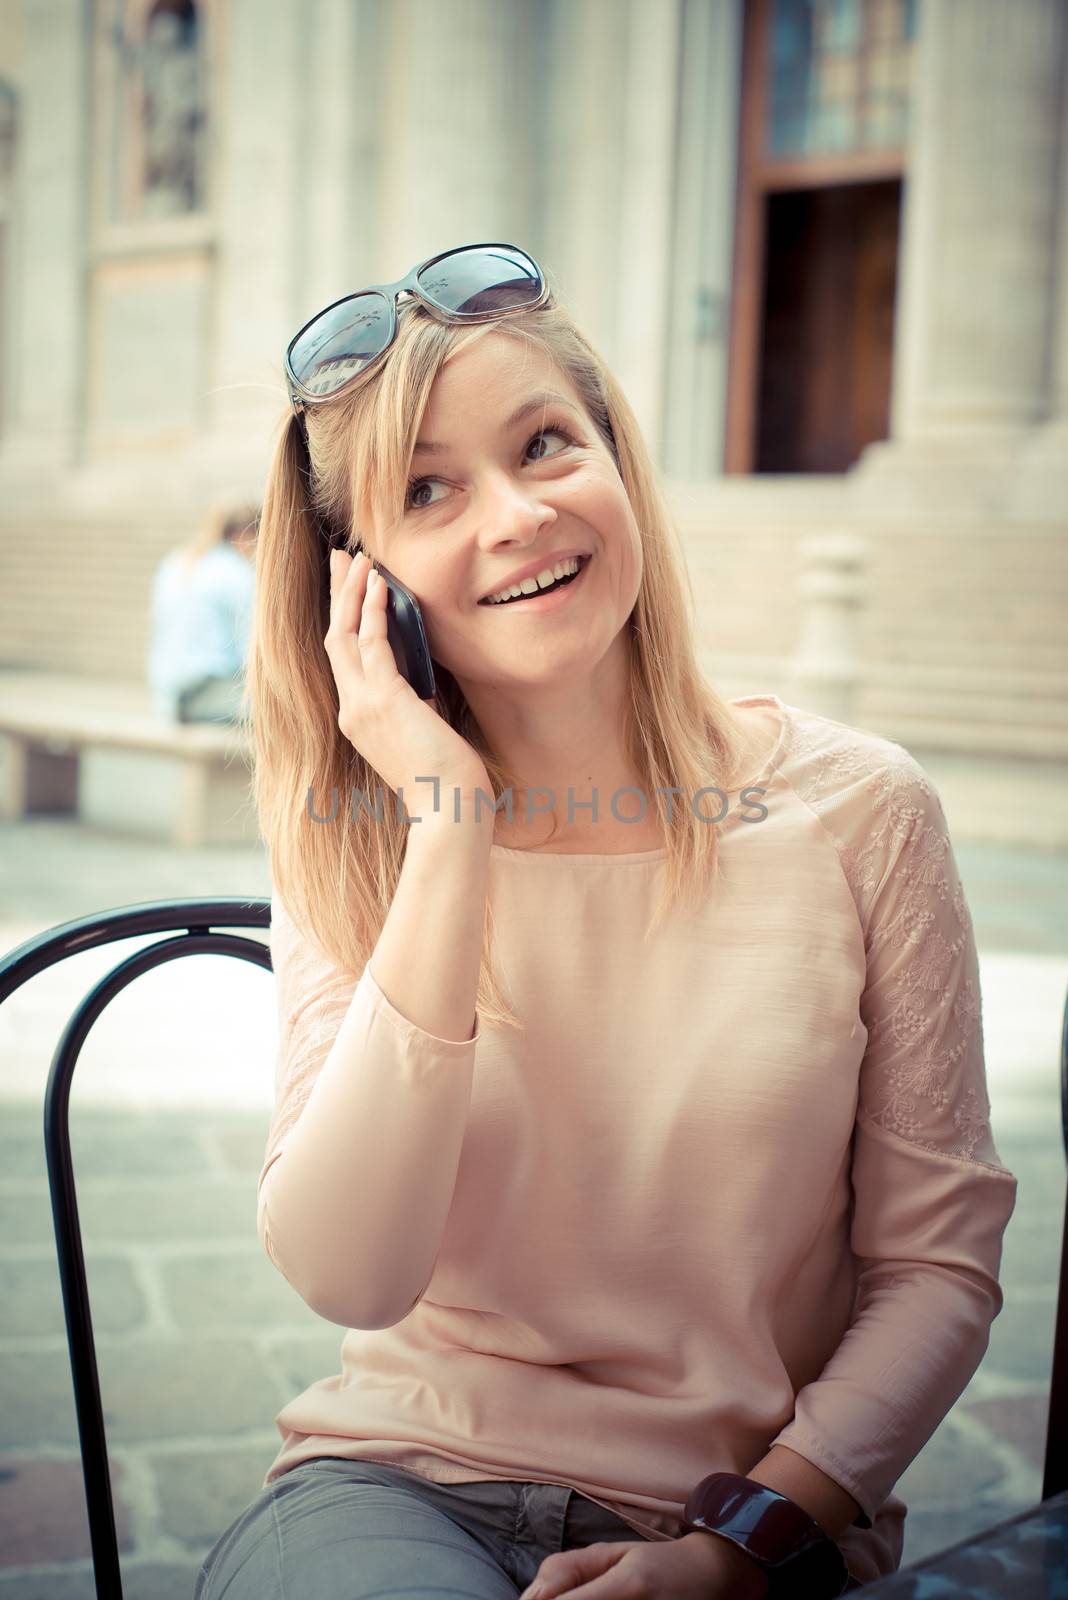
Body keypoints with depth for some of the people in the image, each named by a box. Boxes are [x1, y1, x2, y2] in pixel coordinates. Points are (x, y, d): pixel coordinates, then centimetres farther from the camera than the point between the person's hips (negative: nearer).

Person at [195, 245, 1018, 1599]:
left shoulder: (859, 811, -4)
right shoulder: (350, 844, 0)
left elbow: (938, 1262, 0)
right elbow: (346, 1276, -14)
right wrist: (455, 831, -17)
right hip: (402, 1489, -1)